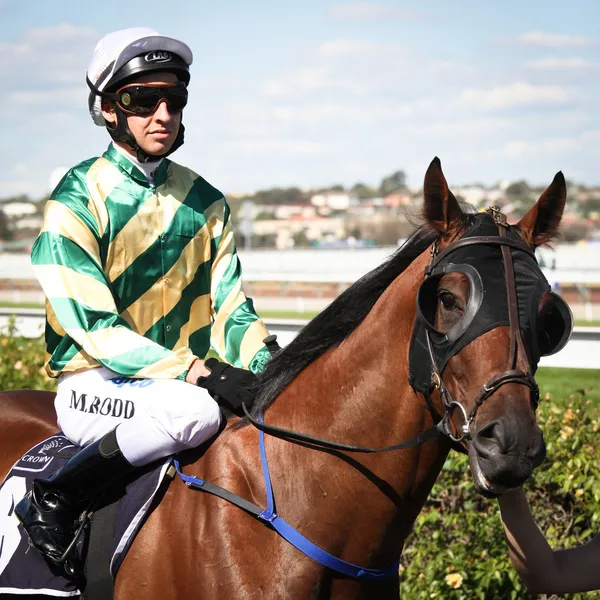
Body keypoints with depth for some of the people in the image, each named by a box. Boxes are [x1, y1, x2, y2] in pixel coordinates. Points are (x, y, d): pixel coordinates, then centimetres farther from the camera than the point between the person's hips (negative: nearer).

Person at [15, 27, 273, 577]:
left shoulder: (205, 202, 9)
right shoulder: (78, 201, -10)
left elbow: (231, 307, 9)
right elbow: (93, 328, -17)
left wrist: (264, 373, -12)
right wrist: (197, 373, -26)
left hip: (185, 379, 6)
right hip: (94, 385, -6)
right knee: (194, 410, -36)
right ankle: (53, 502, -18)